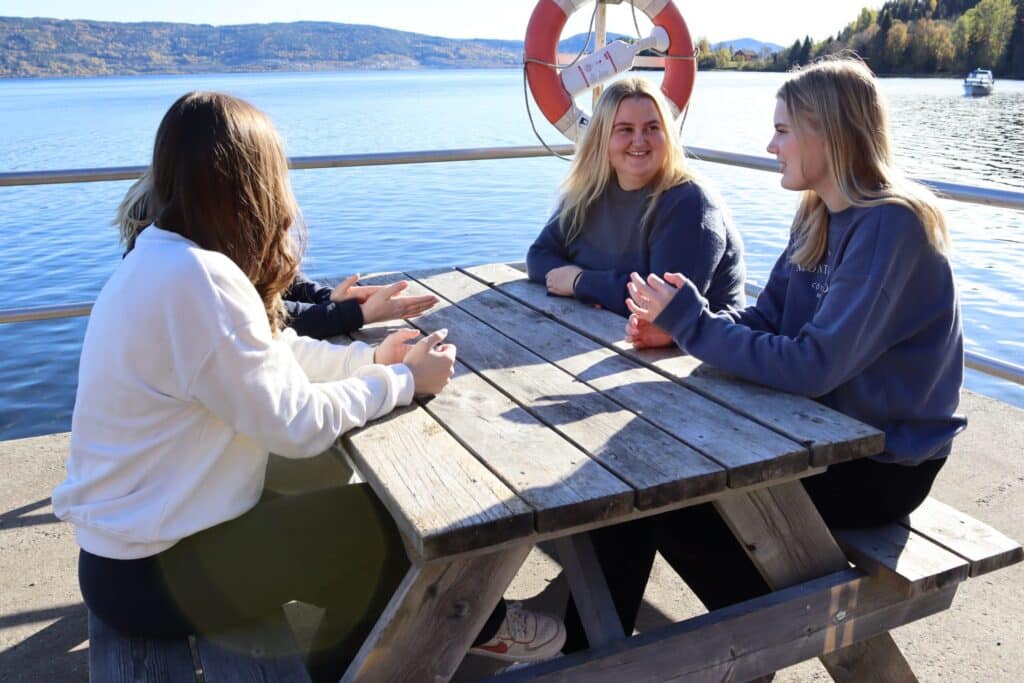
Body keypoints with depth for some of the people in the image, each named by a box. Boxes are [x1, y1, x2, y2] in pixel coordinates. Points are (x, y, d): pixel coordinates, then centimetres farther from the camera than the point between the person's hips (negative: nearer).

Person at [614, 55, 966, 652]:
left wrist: (691, 322, -23)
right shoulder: (819, 218, 4)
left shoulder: (889, 227, -24)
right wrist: (675, 324, -13)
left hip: (883, 461, -8)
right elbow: (766, 320, 4)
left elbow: (812, 365, -30)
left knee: (681, 511, -11)